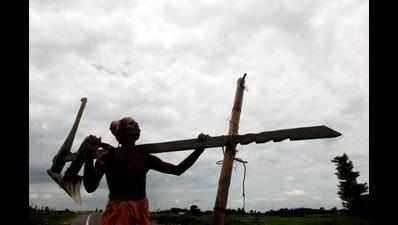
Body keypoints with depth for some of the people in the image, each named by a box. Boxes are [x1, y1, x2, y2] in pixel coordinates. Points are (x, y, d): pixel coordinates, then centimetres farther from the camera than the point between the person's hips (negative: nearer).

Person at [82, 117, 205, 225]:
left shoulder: (144, 158, 2)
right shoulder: (108, 157, -7)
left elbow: (178, 169, 2)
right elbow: (90, 187, -18)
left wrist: (200, 148, -3)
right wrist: (89, 155, -29)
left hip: (141, 213, 4)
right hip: (117, 213, -3)